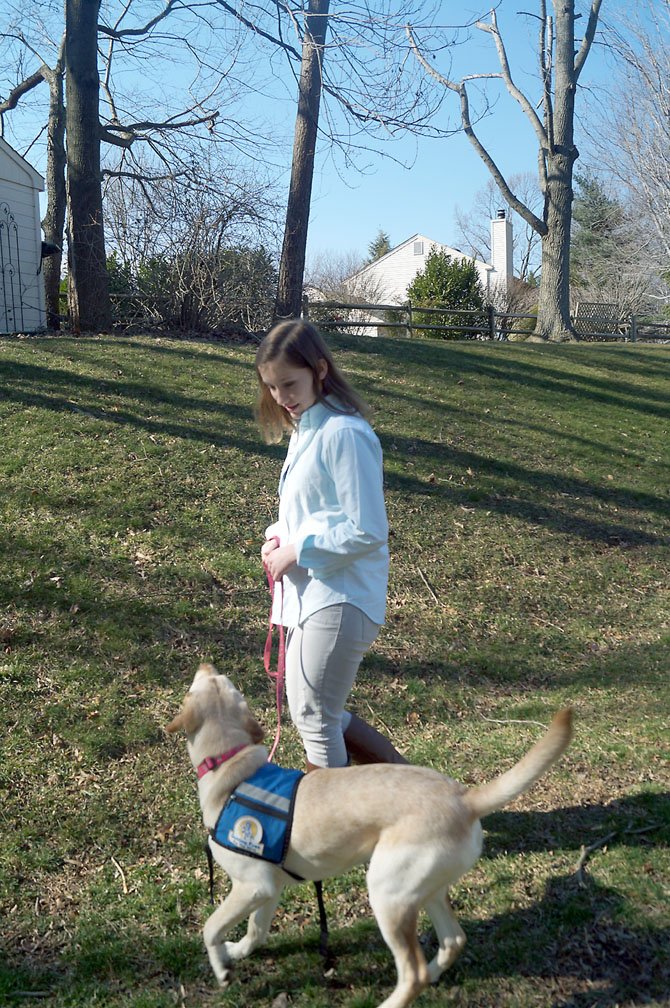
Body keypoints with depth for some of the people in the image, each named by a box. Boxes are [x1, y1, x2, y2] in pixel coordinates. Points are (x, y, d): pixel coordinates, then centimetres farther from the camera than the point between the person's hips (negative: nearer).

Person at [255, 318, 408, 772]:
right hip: (308, 594, 10)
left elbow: (367, 531, -22)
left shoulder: (344, 434, -19)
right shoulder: (304, 429, 11)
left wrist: (297, 550, -15)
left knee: (315, 718, 3)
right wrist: (279, 536, 3)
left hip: (339, 601, -10)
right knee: (309, 712, 18)